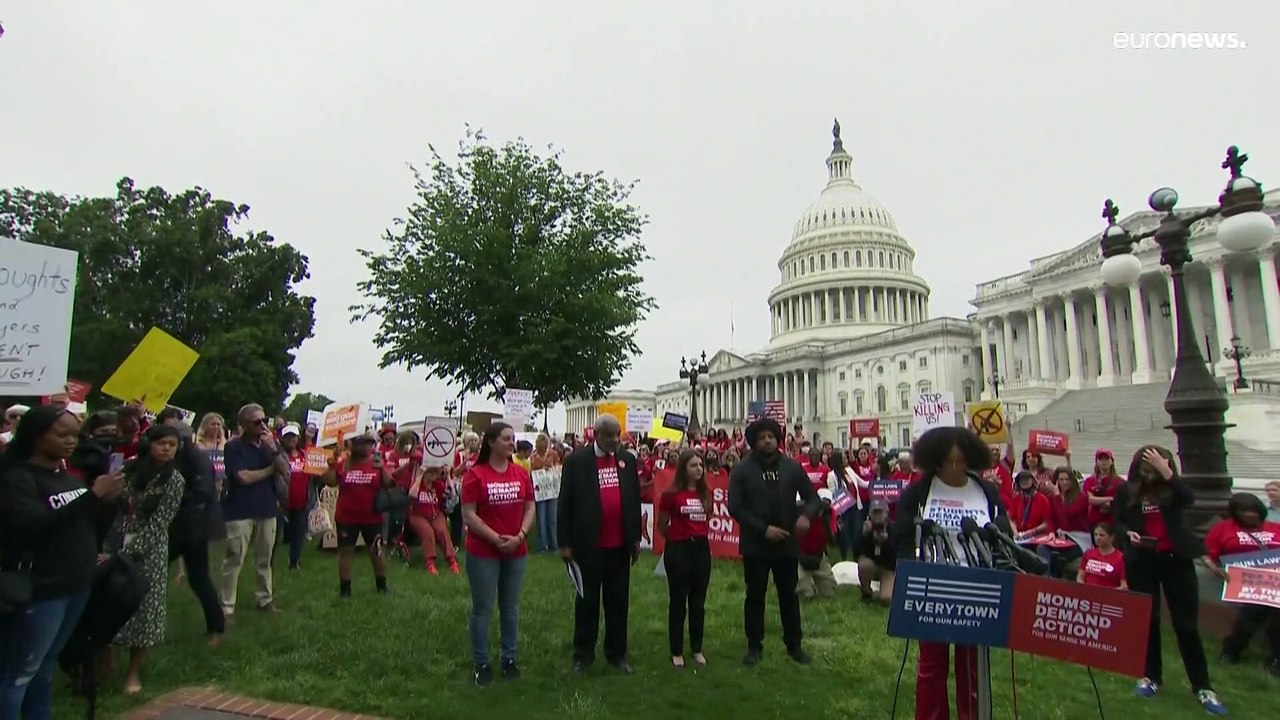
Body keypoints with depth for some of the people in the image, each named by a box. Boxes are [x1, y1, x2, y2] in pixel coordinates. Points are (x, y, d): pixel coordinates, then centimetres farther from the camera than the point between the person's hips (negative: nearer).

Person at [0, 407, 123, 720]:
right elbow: (35, 525, -25)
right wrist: (93, 495, -27)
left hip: (77, 585, 7)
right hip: (40, 589, -6)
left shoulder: (69, 476, 10)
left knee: (46, 665, 16)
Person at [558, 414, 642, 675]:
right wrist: (565, 543, -7)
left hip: (620, 545, 3)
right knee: (587, 600, 10)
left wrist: (636, 538, 8)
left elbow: (635, 500, 9)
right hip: (589, 545, -3)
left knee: (618, 601, 13)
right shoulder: (576, 460, -6)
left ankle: (617, 653, 26)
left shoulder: (628, 460, 5)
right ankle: (583, 654, 24)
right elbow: (565, 503, -5)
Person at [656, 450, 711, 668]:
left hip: (702, 548, 4)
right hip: (678, 549, -4)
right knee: (678, 601, 6)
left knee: (698, 601, 12)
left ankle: (697, 649, 25)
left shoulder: (706, 493, 3)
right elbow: (662, 525, -1)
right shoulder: (671, 493, -11)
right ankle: (676, 651, 18)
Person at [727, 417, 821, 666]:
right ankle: (754, 646, 23)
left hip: (787, 542, 2)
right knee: (755, 595, 9)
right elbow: (735, 506, -11)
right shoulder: (743, 470, -7)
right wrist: (763, 529, -18)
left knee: (789, 595, 14)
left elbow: (813, 497, 5)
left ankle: (794, 644, 28)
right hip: (755, 544, -2)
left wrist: (806, 514, -18)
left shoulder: (792, 467, 1)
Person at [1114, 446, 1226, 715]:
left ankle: (1202, 686, 13)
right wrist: (1128, 533, -14)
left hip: (1176, 559, 0)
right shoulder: (1126, 491, 1)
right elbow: (1117, 522, 6)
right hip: (1142, 561, 1)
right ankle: (1151, 676, 23)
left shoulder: (1173, 487, 0)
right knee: (1147, 620, 9)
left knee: (1187, 624, 2)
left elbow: (1189, 499, -22)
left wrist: (1166, 472, -26)